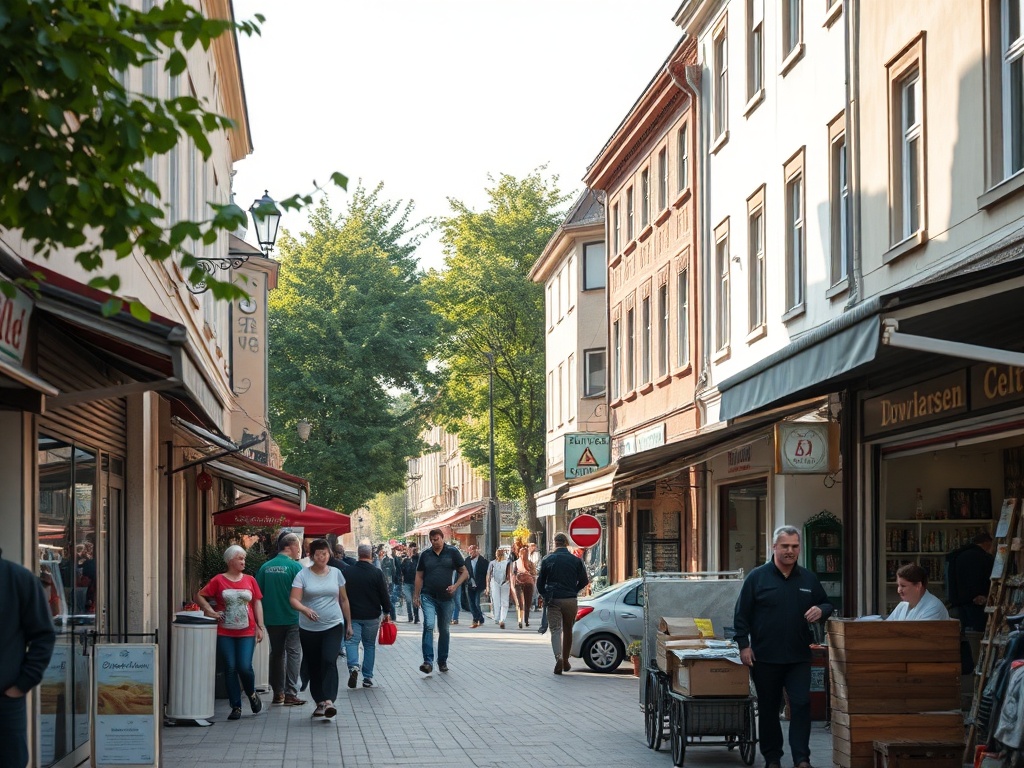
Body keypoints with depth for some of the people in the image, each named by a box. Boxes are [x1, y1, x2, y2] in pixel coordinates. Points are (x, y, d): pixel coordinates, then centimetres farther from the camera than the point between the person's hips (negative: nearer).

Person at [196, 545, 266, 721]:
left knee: (245, 667, -10)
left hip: (246, 632, 0)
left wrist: (260, 627, 4)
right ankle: (236, 707, 8)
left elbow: (257, 603, 10)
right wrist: (210, 611, -6)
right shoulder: (218, 580, 2)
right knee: (230, 669, 0)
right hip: (225, 633, 0)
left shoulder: (249, 580, 7)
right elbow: (199, 596, 6)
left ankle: (252, 694, 20)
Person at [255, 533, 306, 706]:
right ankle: (290, 694, -5)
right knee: (293, 654, 0)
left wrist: (261, 618, 16)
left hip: (271, 619, 5)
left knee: (276, 654, 15)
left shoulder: (265, 567, 3)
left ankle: (278, 693, 18)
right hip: (292, 618, -5)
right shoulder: (295, 566, -11)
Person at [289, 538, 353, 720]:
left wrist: (349, 624, 16)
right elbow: (294, 600, -11)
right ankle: (320, 702, 17)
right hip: (309, 628, 0)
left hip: (333, 626, 0)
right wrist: (305, 609, -32)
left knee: (329, 661, -18)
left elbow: (344, 599, 15)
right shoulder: (303, 575, -2)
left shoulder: (336, 573, 7)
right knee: (314, 666, 6)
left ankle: (329, 700, -23)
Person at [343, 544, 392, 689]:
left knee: (351, 641, 2)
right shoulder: (377, 573, -7)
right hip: (372, 616, 0)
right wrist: (387, 612, 7)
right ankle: (368, 678, 10)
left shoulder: (348, 572, -1)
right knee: (369, 645, 10)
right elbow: (384, 595, -5)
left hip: (353, 615, 0)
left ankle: (353, 666, -26)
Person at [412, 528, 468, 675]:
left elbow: (464, 572, 5)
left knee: (444, 630, 10)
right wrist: (416, 595, 5)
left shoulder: (452, 553, 2)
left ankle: (442, 661, 24)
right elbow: (419, 576, 11)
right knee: (429, 626, -18)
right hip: (428, 597, -1)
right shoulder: (425, 555, 6)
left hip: (446, 597, 1)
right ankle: (428, 662, -22)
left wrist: (455, 586, -11)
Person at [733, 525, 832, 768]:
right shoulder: (757, 577, -1)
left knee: (801, 705, -8)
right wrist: (744, 645, -7)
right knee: (768, 709, 7)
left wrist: (821, 610, -7)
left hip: (799, 657, 2)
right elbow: (741, 615, 0)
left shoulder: (809, 578, 8)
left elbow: (827, 605, 17)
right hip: (764, 657, -2)